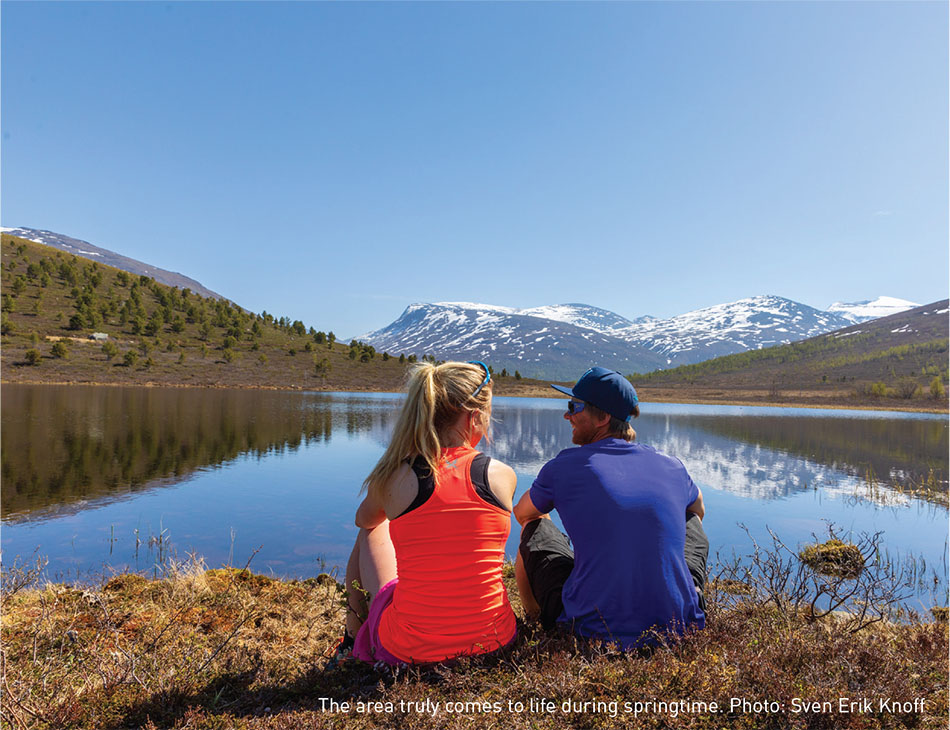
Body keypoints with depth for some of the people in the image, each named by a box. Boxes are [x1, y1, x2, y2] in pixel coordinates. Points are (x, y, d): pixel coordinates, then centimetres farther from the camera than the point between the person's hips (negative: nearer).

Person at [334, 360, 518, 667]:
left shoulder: (396, 477, -12)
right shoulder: (502, 475, -10)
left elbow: (364, 519, 12)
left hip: (406, 649, -1)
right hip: (492, 640, 2)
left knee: (372, 532, 23)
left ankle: (353, 638, 41)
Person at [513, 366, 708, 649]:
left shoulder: (565, 466, -6)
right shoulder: (672, 467, 3)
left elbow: (522, 512, 15)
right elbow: (698, 509, 28)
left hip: (595, 630, -3)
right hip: (679, 627, 3)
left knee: (535, 529, 20)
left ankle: (535, 618, 41)